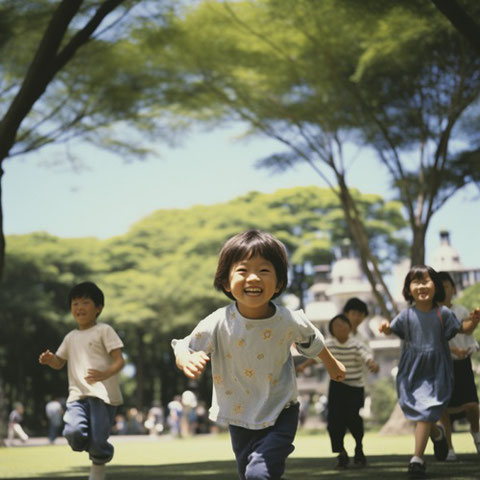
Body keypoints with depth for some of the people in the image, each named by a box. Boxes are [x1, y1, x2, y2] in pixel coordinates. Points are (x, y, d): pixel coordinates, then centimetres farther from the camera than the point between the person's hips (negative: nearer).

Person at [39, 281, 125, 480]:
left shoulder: (104, 330, 3)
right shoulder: (71, 337, 21)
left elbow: (119, 360, -4)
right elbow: (59, 363, 29)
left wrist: (105, 374, -25)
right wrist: (49, 359, 4)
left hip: (102, 394, -4)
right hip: (77, 394, 4)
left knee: (97, 441, -14)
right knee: (74, 432, -22)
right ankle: (94, 450, 11)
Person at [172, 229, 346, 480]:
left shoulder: (290, 322, -20)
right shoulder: (217, 324, -23)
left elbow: (313, 343, 3)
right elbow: (183, 347, -12)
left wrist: (332, 365, 23)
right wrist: (187, 360, -38)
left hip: (280, 415, -2)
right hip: (239, 419, 2)